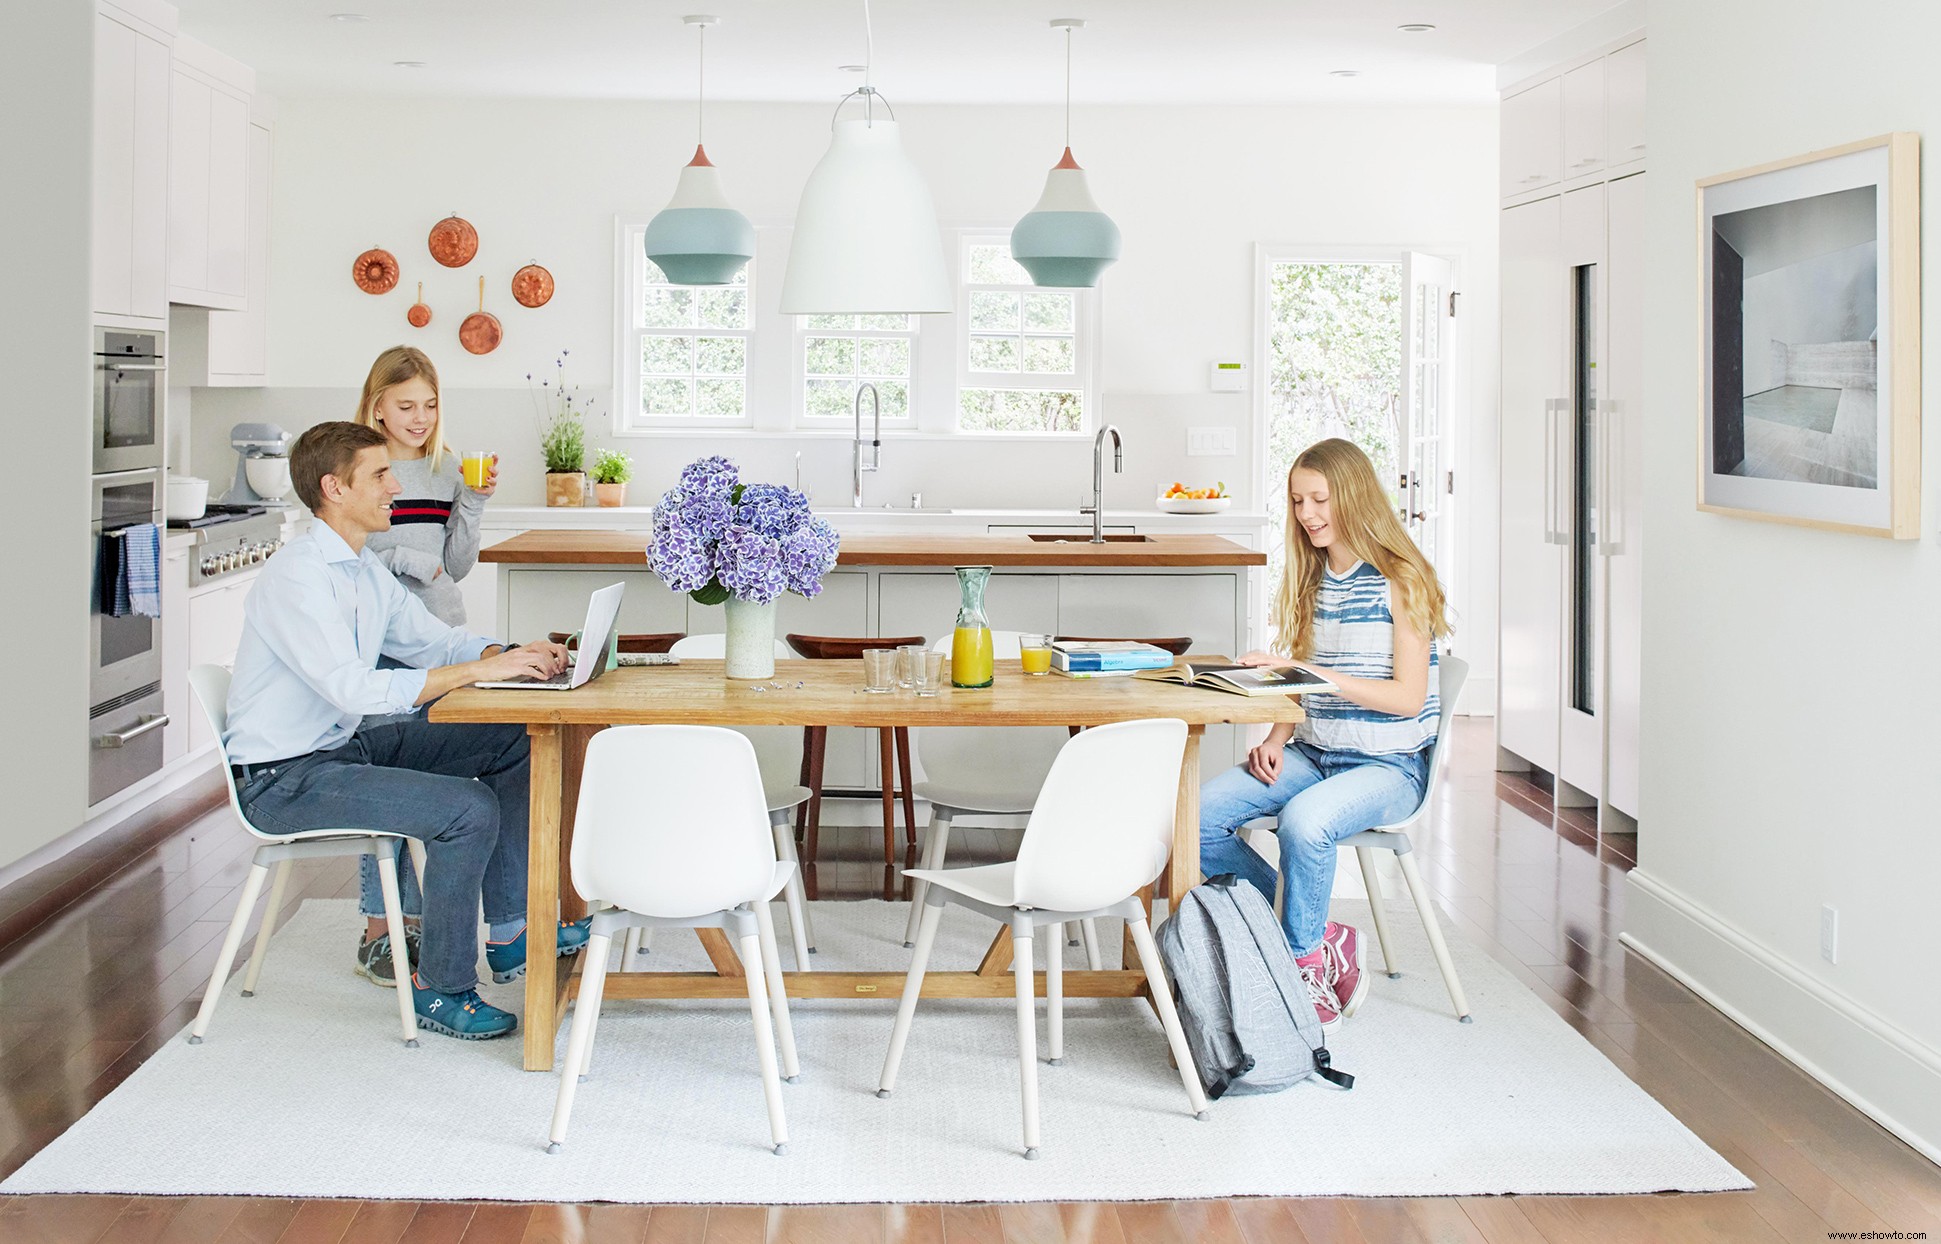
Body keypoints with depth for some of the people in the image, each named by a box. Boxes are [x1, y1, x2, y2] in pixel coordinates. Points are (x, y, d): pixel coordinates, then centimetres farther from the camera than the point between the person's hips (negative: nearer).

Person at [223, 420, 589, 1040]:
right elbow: (354, 688, -31)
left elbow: (435, 641, 15)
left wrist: (513, 655, -5)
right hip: (285, 778, -10)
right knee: (470, 808, -25)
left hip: (344, 746, 10)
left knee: (512, 743, 6)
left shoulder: (364, 569, 9)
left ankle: (509, 932, 11)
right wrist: (480, 669, -29)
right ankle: (443, 987, -8)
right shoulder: (298, 575, -21)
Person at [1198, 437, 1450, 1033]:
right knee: (1198, 813, -16)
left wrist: (1318, 673, -24)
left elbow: (1408, 696, -15)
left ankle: (1303, 958, -10)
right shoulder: (1310, 577, 12)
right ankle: (1320, 937, -3)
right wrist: (1277, 737, -4)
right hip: (1312, 753, 7)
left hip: (1388, 765, -7)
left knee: (1302, 821, -37)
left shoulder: (1399, 578, -9)